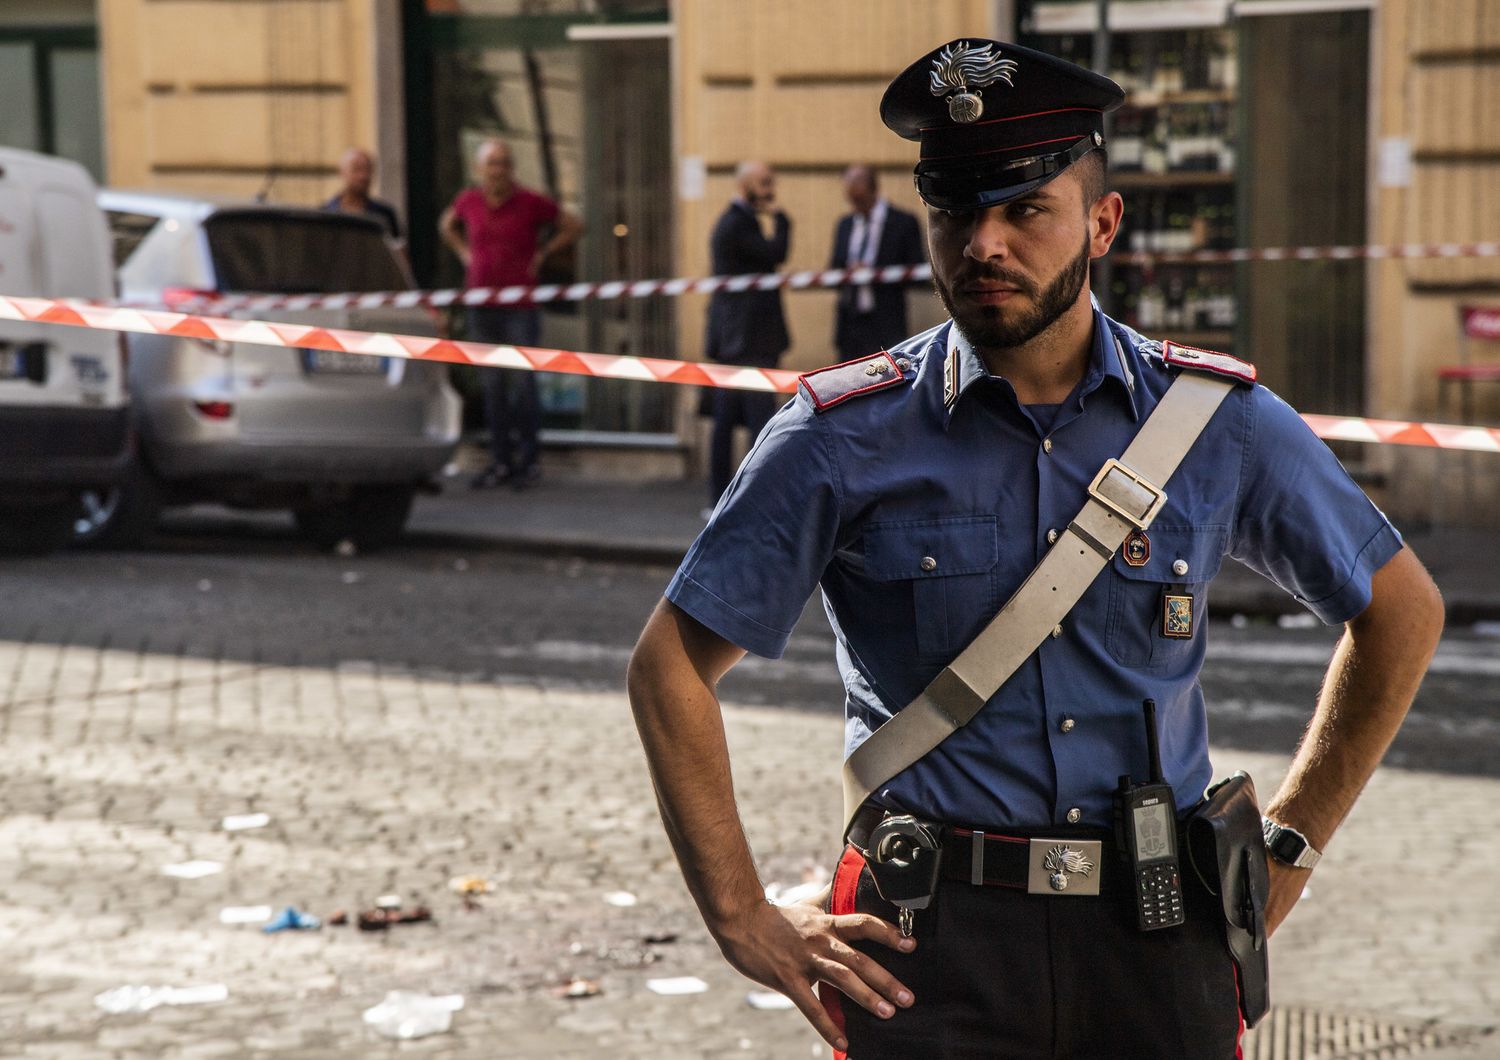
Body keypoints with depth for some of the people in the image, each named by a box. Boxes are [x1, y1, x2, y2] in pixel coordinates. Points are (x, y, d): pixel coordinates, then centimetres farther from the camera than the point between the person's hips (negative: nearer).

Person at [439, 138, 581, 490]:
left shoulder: (531, 203, -5)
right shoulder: (468, 201, 5)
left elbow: (572, 226, 6)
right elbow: (446, 226, 26)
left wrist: (541, 254, 1)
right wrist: (465, 254, 12)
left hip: (521, 306, -3)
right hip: (481, 306, 4)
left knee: (522, 383, -4)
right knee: (491, 385, 6)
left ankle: (528, 460, 4)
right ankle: (500, 460, 12)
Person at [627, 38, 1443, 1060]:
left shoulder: (1221, 423, 3)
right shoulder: (843, 440, -2)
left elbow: (1402, 609, 16)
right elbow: (671, 666, 2)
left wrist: (1289, 843, 12)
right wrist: (745, 920, -2)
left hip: (1156, 937, 2)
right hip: (930, 942, -1)